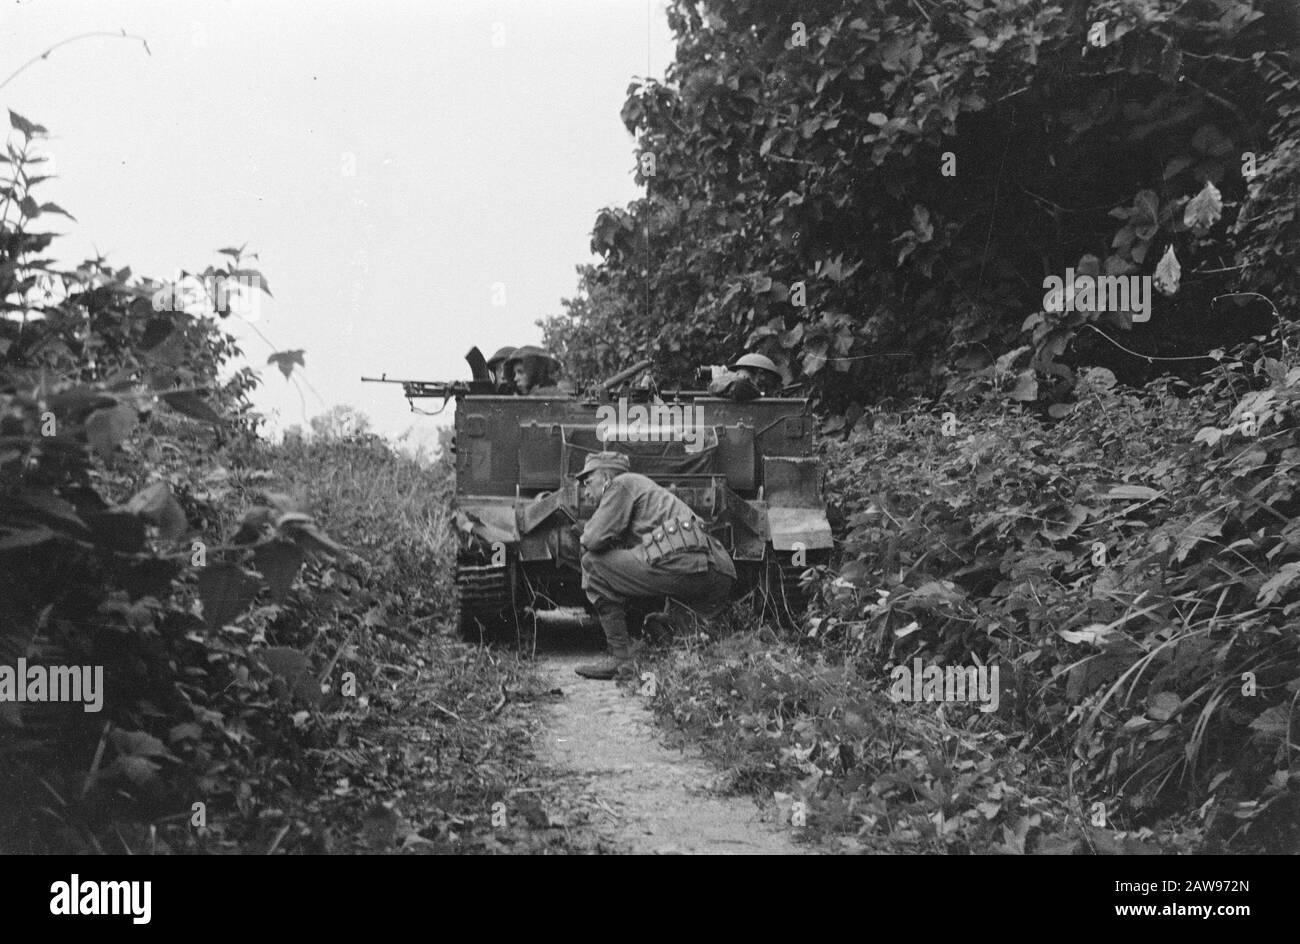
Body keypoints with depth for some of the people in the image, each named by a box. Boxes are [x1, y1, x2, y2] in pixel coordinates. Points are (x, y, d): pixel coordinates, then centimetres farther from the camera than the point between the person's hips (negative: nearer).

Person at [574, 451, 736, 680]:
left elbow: (595, 539, -2)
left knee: (593, 563, 0)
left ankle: (621, 659, -2)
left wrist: (587, 533, 20)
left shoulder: (622, 483, 11)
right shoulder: (643, 487, 38)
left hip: (682, 562, -10)